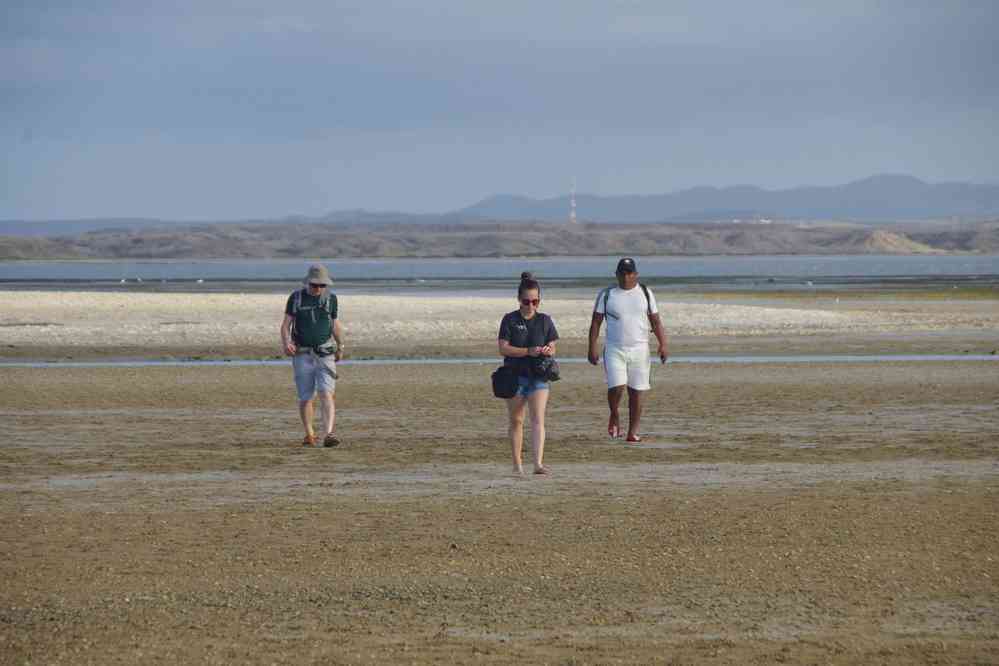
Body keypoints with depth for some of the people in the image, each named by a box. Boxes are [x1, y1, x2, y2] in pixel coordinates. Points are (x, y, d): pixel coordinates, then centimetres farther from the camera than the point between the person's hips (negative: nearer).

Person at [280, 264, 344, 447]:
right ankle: (309, 435, 24)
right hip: (302, 355, 0)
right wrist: (286, 343, -18)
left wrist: (340, 347, 19)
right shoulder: (296, 298, -1)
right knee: (306, 398, 5)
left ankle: (328, 435, -26)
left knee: (326, 393, -16)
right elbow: (286, 324, -1)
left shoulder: (331, 298, 3)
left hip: (325, 355, 0)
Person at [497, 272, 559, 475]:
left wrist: (548, 351, -16)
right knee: (516, 421, 8)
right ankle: (517, 464, 19)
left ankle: (538, 463, -22)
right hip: (515, 376, 0)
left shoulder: (545, 321, 6)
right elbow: (503, 348, -7)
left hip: (538, 376, 0)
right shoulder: (510, 319, -1)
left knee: (538, 419, -13)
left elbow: (552, 347, 9)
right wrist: (528, 352, -19)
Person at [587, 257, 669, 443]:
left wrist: (663, 344, -5)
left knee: (636, 392, -1)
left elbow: (655, 321, 7)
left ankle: (633, 432, 6)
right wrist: (592, 348, -5)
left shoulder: (645, 293, 7)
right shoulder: (606, 295, 4)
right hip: (614, 349, -1)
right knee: (616, 387, -16)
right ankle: (614, 416, 13)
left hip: (639, 350, 1)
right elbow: (596, 322, 4)